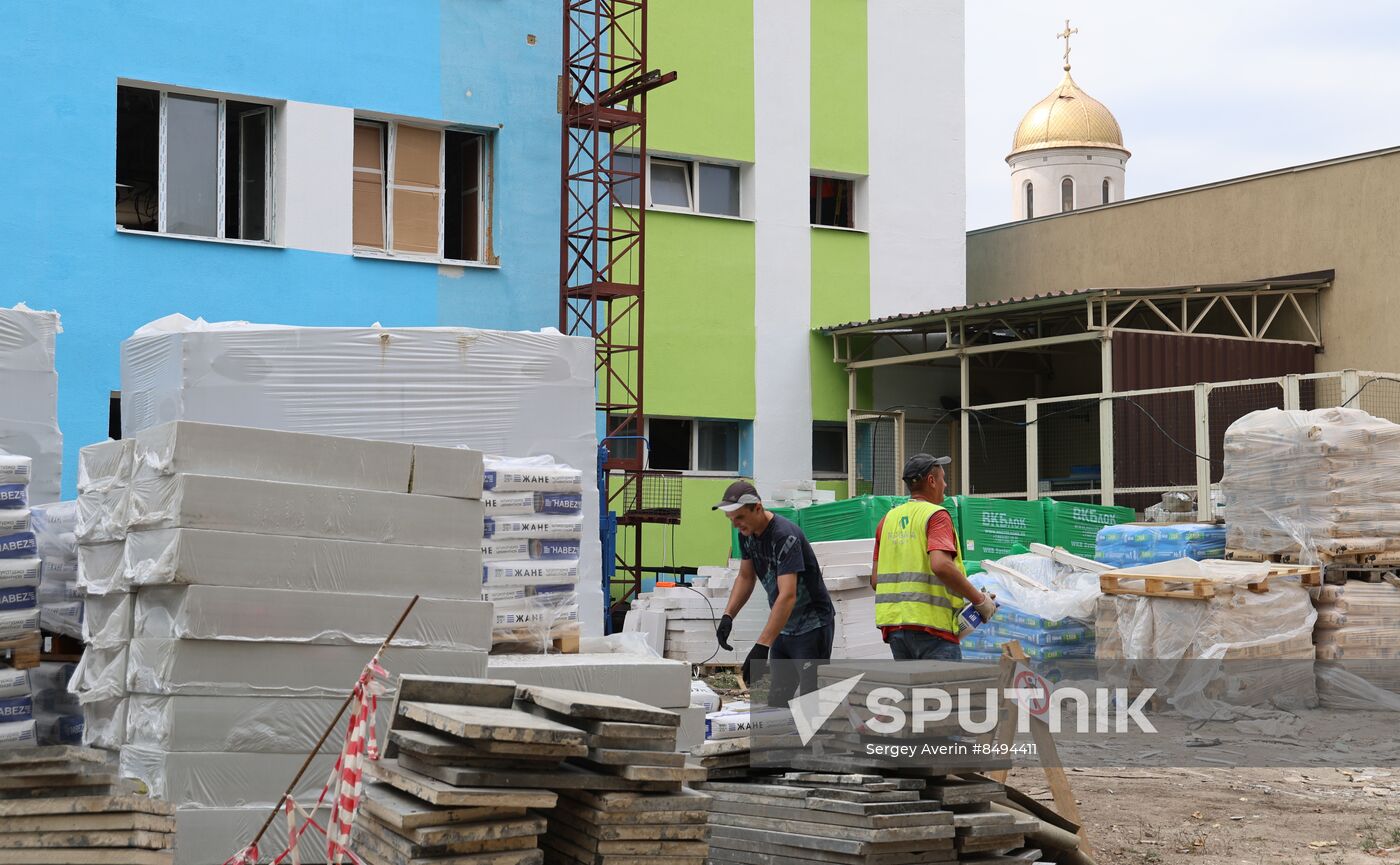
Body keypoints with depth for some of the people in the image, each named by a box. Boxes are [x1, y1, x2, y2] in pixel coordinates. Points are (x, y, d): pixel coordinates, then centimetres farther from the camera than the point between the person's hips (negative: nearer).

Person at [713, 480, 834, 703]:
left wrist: (762, 646, -39)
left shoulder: (785, 536, -26)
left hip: (812, 626, -8)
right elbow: (746, 578, 13)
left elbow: (788, 596, -33)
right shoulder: (747, 534, 0)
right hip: (783, 626, 8)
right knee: (776, 702, 7)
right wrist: (728, 615, -4)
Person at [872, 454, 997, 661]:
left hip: (893, 625, 7)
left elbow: (875, 580, 12)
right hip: (931, 626, -7)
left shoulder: (888, 519, 14)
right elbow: (941, 565, -22)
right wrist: (979, 599, -14)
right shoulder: (936, 515, -6)